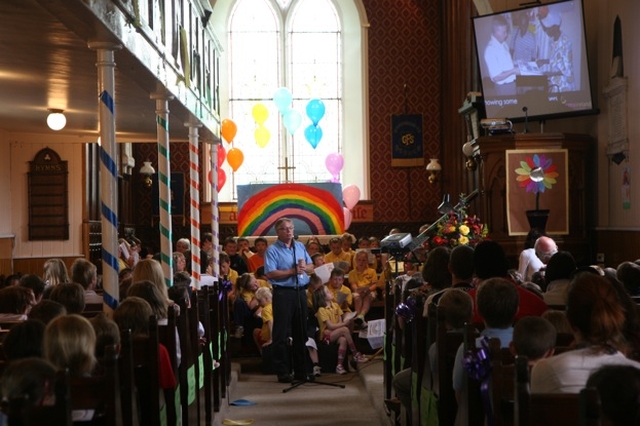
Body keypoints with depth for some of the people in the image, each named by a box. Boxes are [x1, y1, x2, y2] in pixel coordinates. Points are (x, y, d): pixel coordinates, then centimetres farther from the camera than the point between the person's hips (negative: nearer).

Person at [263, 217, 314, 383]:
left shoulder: (300, 246, 14)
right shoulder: (272, 250, -6)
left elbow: (311, 267, 17)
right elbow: (270, 274, -15)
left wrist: (305, 267, -6)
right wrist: (292, 271, -16)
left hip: (300, 292, 6)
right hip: (283, 293, -6)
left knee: (301, 332, 11)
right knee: (281, 334, -3)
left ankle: (301, 370, 20)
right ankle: (283, 371, 4)